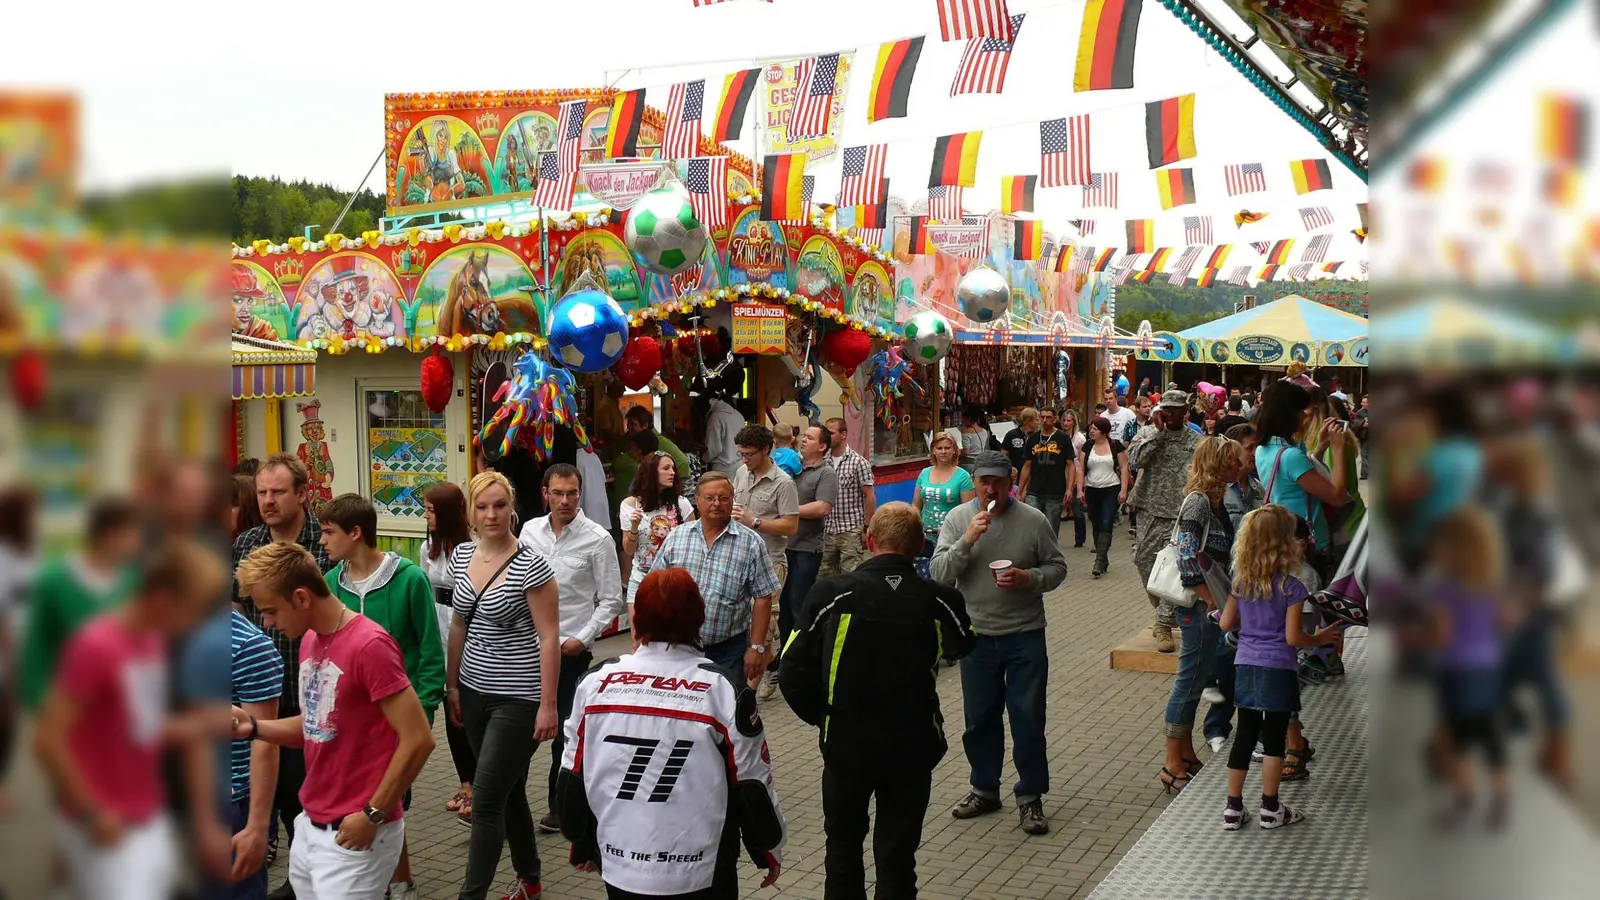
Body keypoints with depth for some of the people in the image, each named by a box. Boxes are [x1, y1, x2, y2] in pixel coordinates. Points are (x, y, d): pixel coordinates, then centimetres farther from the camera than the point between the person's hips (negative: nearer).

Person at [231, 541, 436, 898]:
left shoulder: (369, 645, -20)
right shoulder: (309, 641, 8)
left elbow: (418, 740, -21)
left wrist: (373, 815, -17)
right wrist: (253, 726, 2)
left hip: (355, 834, -8)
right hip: (310, 826, 8)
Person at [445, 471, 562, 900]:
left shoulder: (530, 566, -16)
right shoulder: (462, 556, 4)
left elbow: (549, 638, -14)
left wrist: (548, 705, -16)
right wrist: (452, 684, 14)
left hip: (517, 698, -7)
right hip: (475, 692, 7)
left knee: (486, 799, -7)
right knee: (508, 791, 18)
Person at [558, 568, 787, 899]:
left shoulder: (595, 682, -3)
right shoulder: (723, 689, -11)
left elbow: (573, 777, 6)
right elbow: (752, 783, -5)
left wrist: (583, 844, 21)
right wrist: (770, 849, 11)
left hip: (620, 871, 2)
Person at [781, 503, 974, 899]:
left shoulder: (831, 594, -16)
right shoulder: (940, 601, -10)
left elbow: (794, 676, -12)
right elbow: (961, 647, 13)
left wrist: (823, 717, 4)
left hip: (846, 744, 0)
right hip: (913, 746, 1)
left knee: (843, 843, 23)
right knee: (897, 855, 11)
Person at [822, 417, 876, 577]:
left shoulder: (858, 462, -5)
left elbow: (869, 496, -5)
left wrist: (867, 528, -8)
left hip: (851, 532, -5)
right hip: (827, 532, 5)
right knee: (827, 577, 10)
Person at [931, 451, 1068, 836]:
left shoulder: (1033, 520, -5)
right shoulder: (957, 519, -2)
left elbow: (1057, 568, 2)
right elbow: (940, 574, -8)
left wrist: (1027, 579, -17)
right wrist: (967, 540, -22)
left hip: (1025, 635, -1)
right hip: (976, 637, 2)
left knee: (1028, 718, 3)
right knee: (980, 718, 14)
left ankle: (1030, 797, 17)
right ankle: (985, 789, 31)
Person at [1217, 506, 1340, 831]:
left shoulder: (1240, 581, 0)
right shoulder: (1290, 587, -14)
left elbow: (1226, 623, 6)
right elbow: (1293, 637, -12)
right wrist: (1319, 638, 5)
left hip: (1245, 667, 5)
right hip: (1278, 670, -4)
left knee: (1244, 735, 12)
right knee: (1275, 738, 7)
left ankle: (1233, 808, 15)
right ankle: (1270, 809, 17)